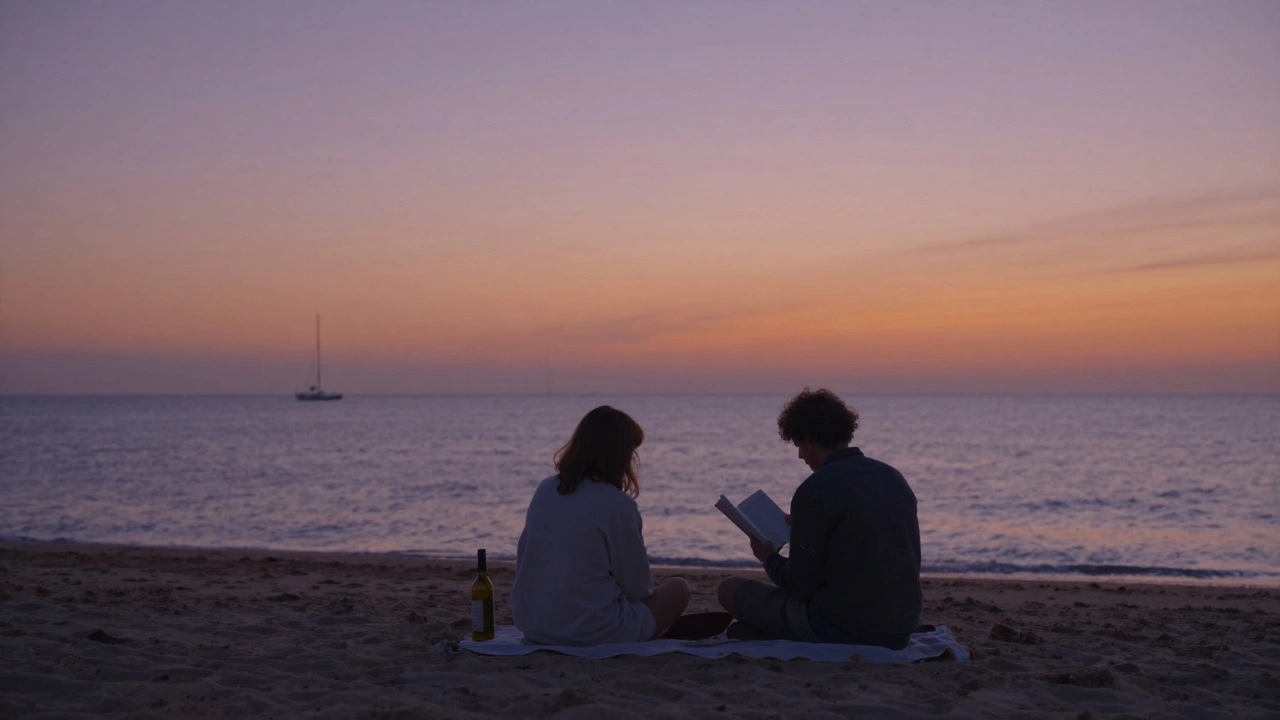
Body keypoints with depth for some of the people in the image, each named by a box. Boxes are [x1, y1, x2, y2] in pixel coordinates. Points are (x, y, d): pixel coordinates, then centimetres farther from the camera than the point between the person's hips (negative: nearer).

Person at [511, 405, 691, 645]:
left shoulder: (544, 490, 2)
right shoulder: (618, 504, -15)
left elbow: (522, 562, 11)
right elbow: (637, 586, -7)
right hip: (590, 632, -7)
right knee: (678, 589, 13)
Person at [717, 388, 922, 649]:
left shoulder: (814, 492, -16)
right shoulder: (895, 478, 6)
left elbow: (800, 586, -13)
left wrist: (769, 558, 8)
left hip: (841, 630, -7)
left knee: (730, 589, 8)